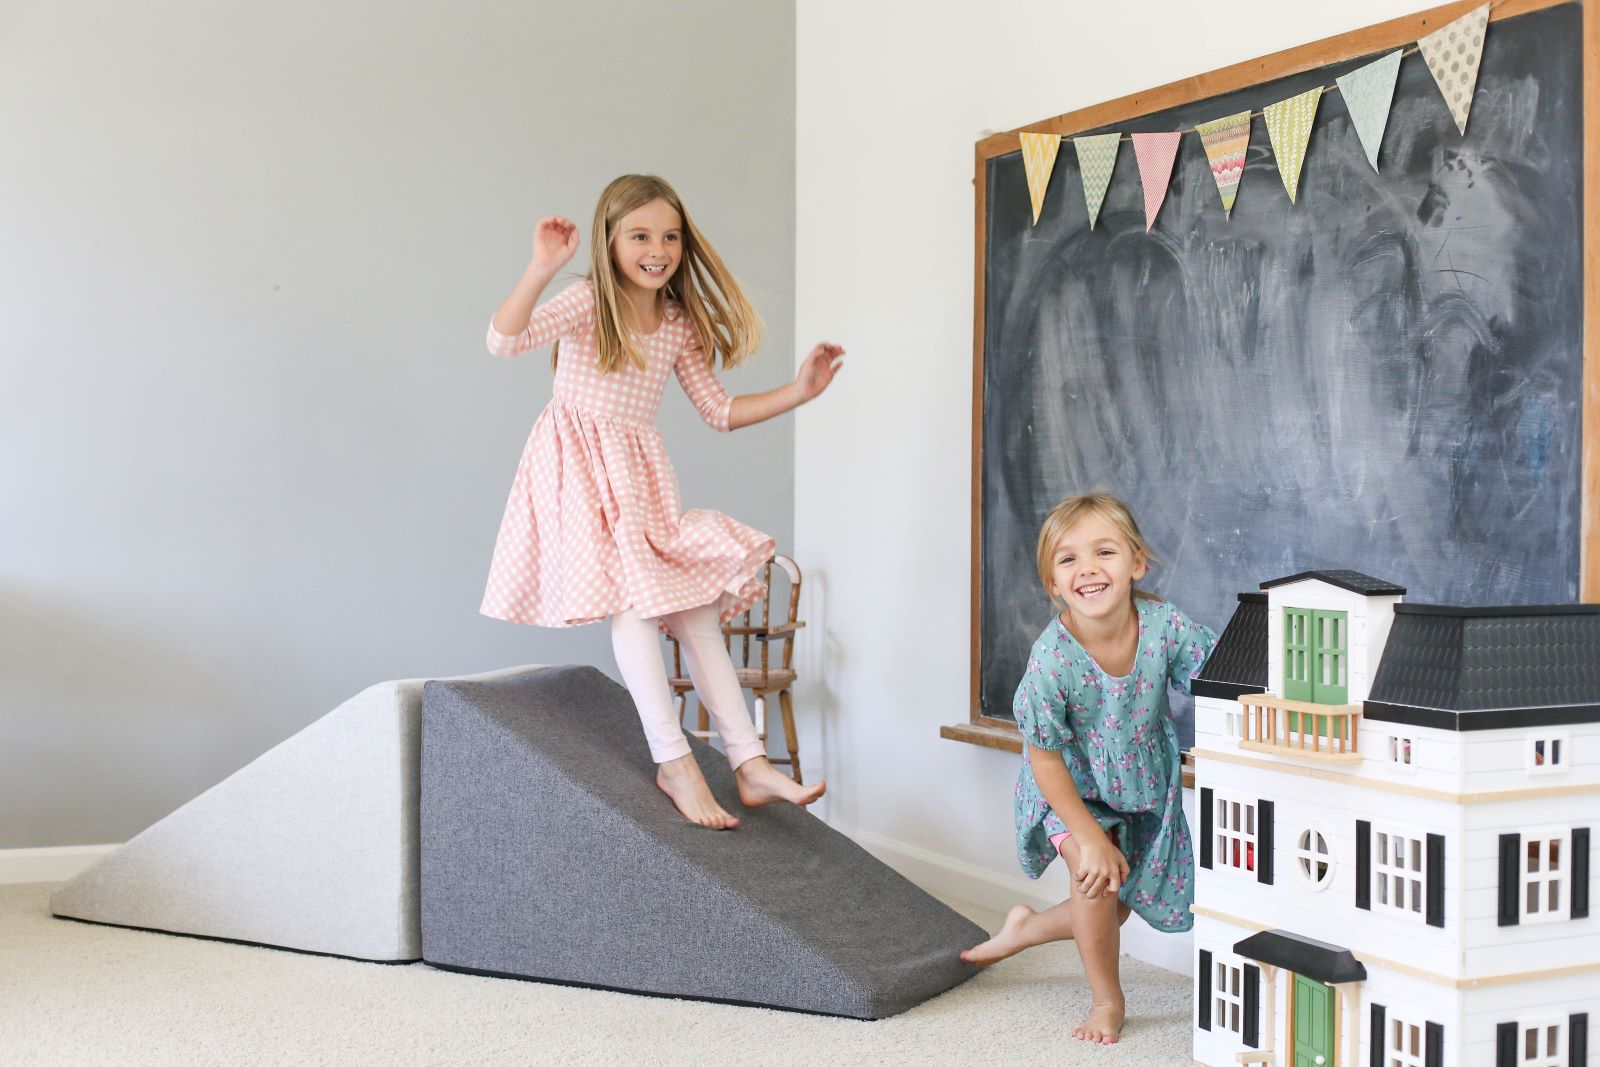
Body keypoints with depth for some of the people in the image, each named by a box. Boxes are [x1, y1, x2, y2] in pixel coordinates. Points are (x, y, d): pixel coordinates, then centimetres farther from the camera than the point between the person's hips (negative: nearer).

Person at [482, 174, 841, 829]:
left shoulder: (680, 326, 8)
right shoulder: (586, 302, -10)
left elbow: (719, 411, 12)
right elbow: (505, 341, -26)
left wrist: (798, 392, 3)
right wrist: (541, 269, -39)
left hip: (642, 478, 6)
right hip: (580, 471, -6)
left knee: (695, 604, -3)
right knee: (635, 593, -22)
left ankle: (750, 763, -4)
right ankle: (673, 762, -19)